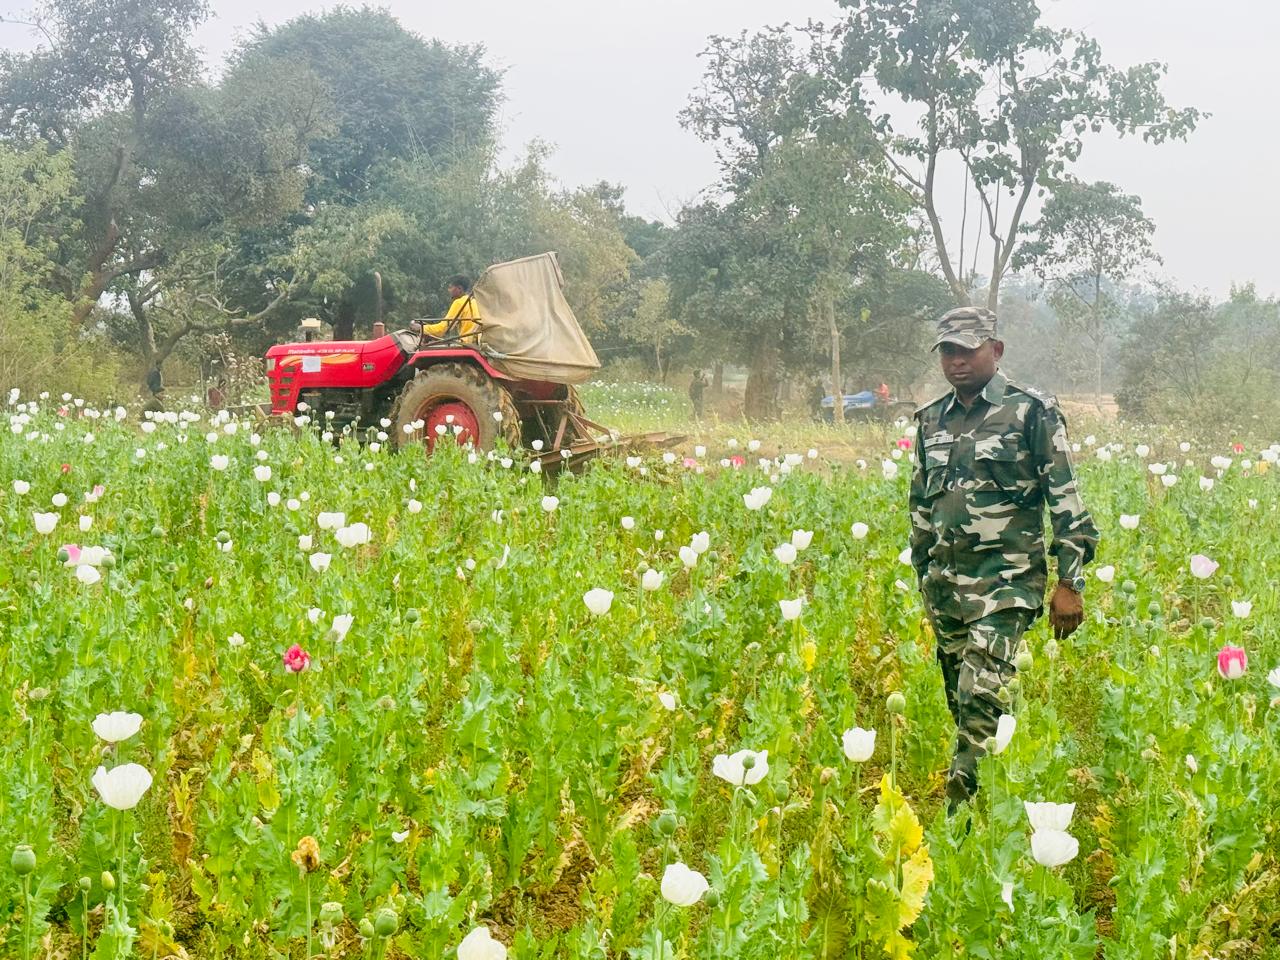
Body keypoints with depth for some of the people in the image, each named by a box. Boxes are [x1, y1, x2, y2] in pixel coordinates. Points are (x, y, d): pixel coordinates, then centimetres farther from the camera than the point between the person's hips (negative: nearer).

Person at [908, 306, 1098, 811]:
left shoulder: (1032, 411, -2)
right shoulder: (930, 418, 14)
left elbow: (1066, 500, -4)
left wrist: (1070, 583, -9)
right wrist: (923, 574, 21)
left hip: (1005, 581, -6)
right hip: (943, 583, 6)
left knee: (982, 698, -16)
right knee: (960, 705, 8)